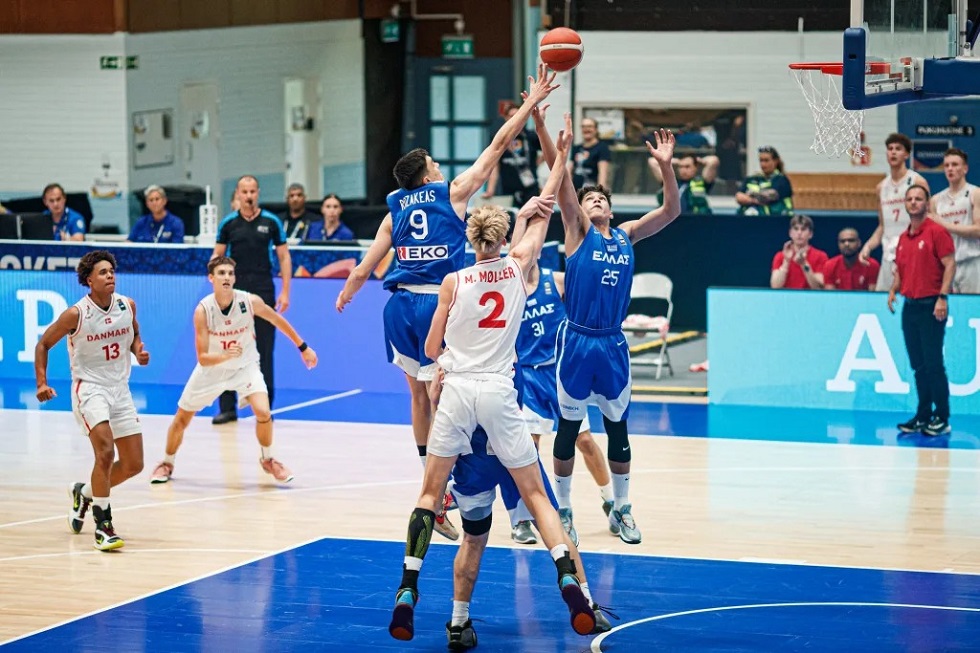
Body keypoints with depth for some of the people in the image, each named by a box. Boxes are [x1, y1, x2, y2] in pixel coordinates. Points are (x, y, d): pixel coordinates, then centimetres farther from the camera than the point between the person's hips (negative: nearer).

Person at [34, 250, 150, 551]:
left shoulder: (127, 305, -2)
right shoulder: (76, 314, -15)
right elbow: (43, 344, -3)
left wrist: (139, 350, -3)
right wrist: (42, 383, -12)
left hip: (120, 389, 6)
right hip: (89, 388, -6)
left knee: (134, 465, 6)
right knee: (105, 451, -25)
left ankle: (84, 492, 33)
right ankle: (103, 526, -17)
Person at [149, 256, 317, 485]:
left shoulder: (250, 301, -22)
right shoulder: (203, 310, -26)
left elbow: (278, 321, -2)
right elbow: (203, 358, -26)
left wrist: (303, 348, 5)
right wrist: (226, 355, -46)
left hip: (245, 366, 0)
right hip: (212, 369, 0)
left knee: (263, 412, -21)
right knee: (181, 419, 8)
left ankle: (268, 460, 6)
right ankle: (167, 463, 35)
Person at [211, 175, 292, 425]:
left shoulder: (271, 222, 2)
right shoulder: (228, 223, 5)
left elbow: (284, 257, 5)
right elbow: (217, 256, 10)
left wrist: (285, 292, -3)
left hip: (263, 292, -1)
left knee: (264, 352, 1)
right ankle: (227, 407, 5)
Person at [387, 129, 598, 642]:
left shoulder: (453, 282, -1)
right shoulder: (517, 268, 1)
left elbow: (431, 349, 3)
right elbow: (542, 213, 15)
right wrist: (560, 157, 23)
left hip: (457, 391, 0)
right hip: (499, 392, 0)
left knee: (430, 492, 10)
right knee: (534, 493, 7)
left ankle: (408, 590, -1)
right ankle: (568, 580, -10)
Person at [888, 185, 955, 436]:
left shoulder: (937, 232, -7)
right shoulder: (903, 238, 14)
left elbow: (950, 264, -11)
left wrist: (942, 298, -18)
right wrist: (893, 290, 4)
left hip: (931, 306, -7)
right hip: (909, 306, 7)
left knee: (933, 363, -7)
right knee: (918, 365, 9)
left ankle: (941, 418, -2)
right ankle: (923, 416, 14)